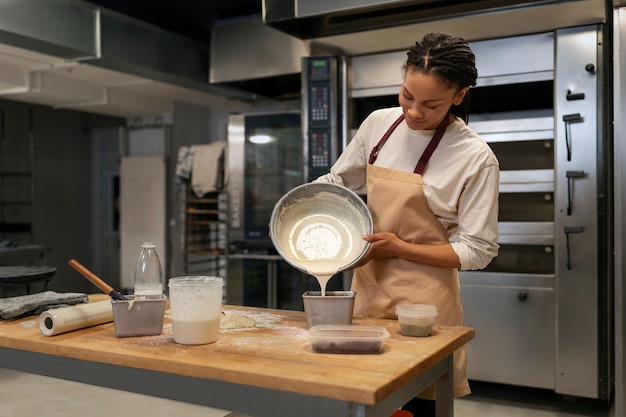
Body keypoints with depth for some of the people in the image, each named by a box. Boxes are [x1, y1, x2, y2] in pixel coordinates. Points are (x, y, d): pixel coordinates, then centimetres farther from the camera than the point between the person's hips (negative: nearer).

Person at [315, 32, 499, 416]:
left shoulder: (476, 158, -14)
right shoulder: (379, 124, 0)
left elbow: (478, 250, -10)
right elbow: (337, 181, 14)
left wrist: (399, 247, -18)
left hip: (422, 298, -4)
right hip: (367, 287, 4)